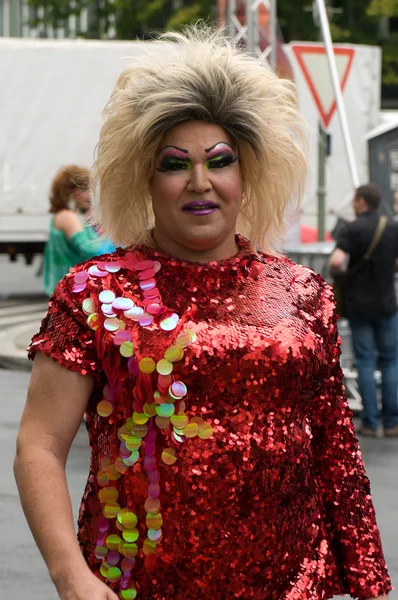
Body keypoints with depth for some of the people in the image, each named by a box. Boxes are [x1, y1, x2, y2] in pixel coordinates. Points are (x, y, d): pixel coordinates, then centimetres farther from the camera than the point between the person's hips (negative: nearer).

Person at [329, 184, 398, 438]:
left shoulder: (352, 229, -10)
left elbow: (336, 262, -23)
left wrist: (336, 273, -2)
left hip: (358, 304, -2)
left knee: (365, 362, 5)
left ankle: (370, 423, 4)